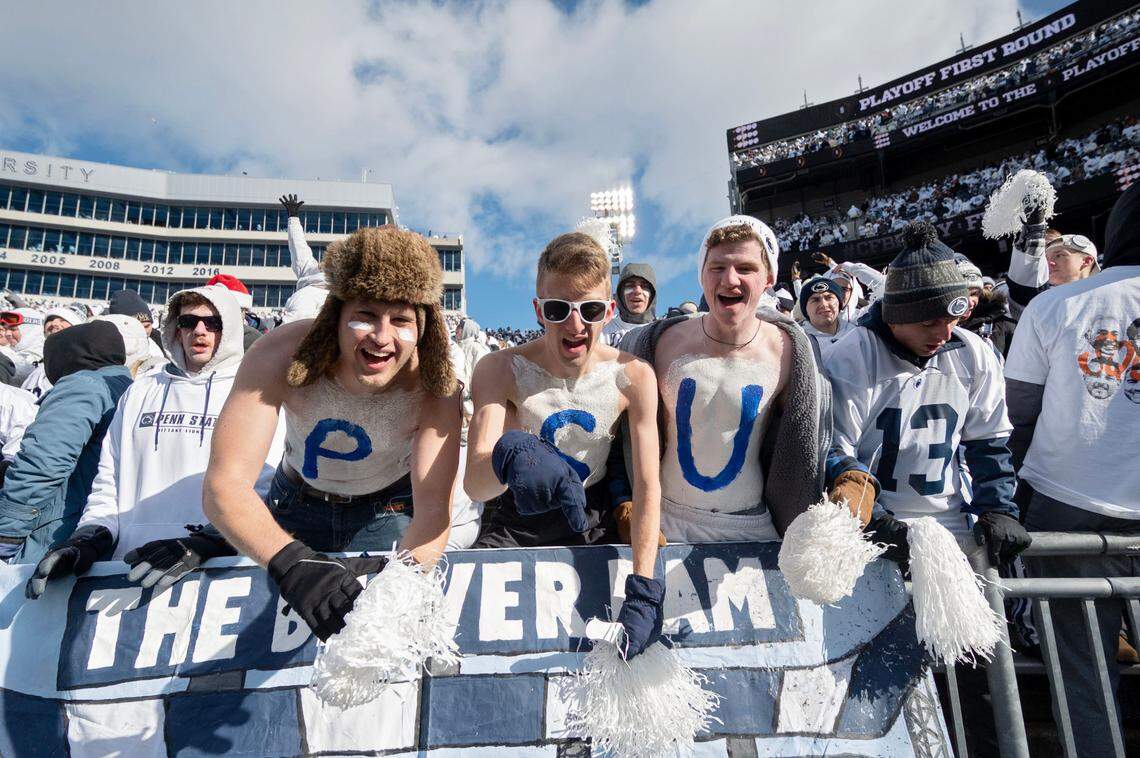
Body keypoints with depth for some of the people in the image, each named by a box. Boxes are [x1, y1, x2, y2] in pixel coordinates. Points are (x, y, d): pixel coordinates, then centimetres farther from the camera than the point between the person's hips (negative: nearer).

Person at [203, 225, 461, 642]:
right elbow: (225, 483, -36)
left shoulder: (433, 387, -29)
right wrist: (291, 562, -54)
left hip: (391, 510, 0)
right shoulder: (282, 354, -30)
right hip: (298, 504, 1)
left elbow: (434, 509, -33)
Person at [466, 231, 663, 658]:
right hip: (512, 522, 0)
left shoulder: (633, 377, -16)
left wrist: (643, 591, -25)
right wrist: (509, 454, -55)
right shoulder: (500, 370, -19)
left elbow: (647, 487, -16)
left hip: (592, 523, 1)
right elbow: (474, 484, -31)